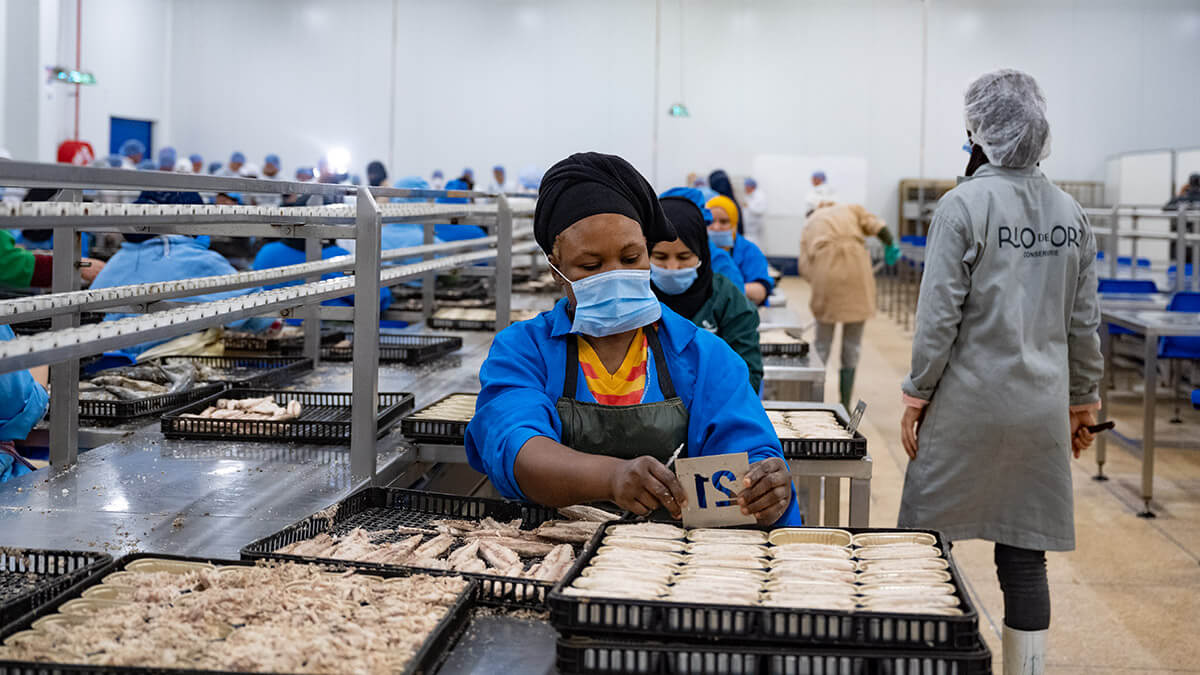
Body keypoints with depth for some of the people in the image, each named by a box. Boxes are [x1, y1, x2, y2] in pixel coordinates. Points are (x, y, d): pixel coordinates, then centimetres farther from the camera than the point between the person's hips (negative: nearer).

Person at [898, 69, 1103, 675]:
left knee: (930, 537, 7)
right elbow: (1084, 322, 9)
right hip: (1042, 409, 5)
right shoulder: (1070, 214, 6)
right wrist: (1083, 402, 18)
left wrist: (916, 394, -3)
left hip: (968, 404, -4)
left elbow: (940, 313, -11)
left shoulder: (964, 205, -10)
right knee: (1025, 556, 9)